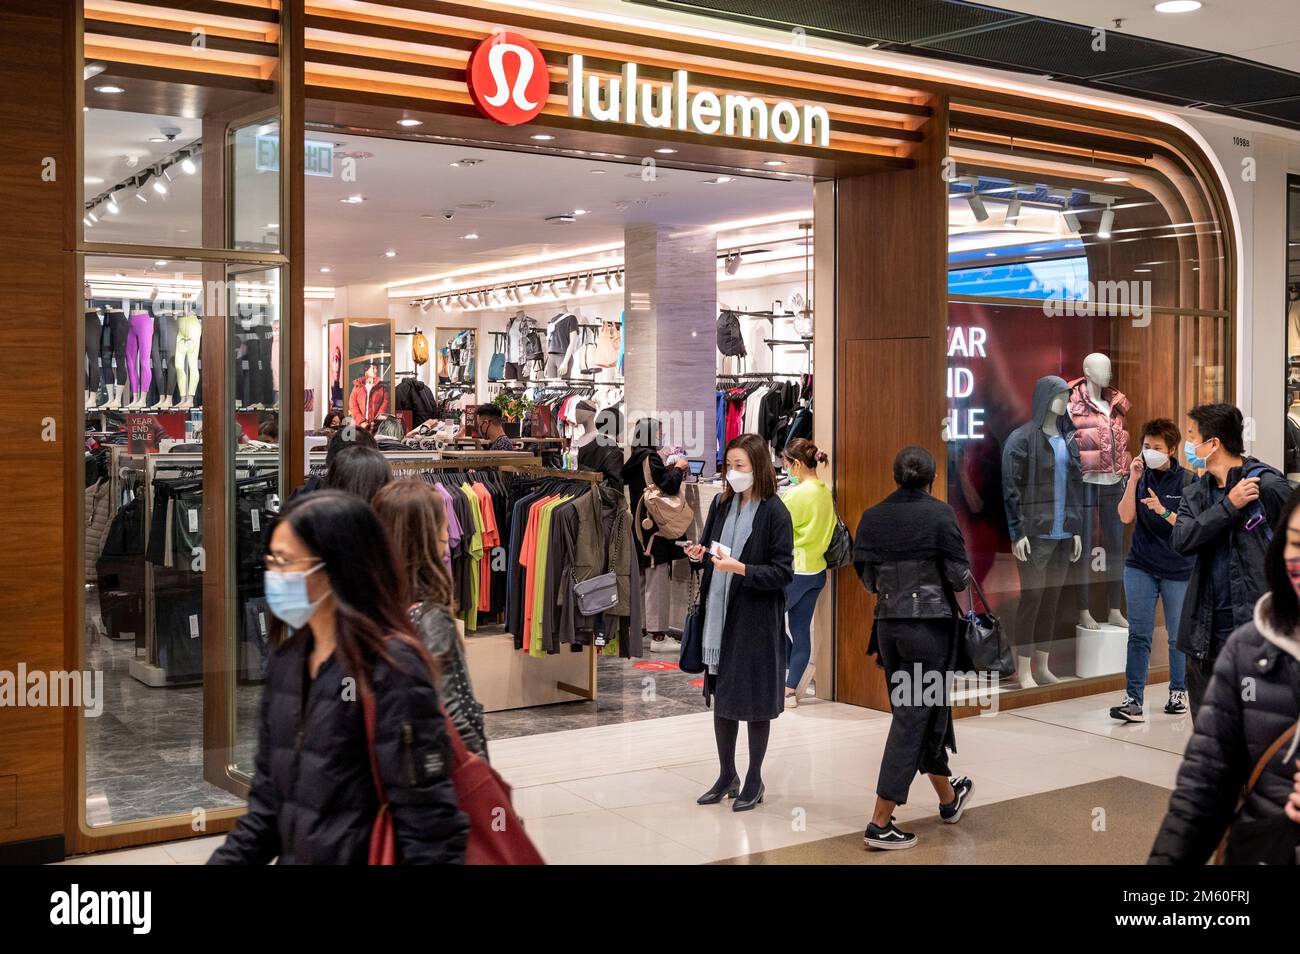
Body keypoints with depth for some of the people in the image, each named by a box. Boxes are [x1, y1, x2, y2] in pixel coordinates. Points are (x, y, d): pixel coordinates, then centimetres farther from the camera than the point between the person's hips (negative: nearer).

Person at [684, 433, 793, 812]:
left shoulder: (775, 512, -11)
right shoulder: (721, 503, 5)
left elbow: (783, 572, -13)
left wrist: (739, 568, -23)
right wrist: (699, 553, -4)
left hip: (756, 619, -5)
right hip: (720, 613, 5)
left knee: (755, 702, 5)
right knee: (720, 696, 13)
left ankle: (754, 781, 20)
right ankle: (726, 777, 27)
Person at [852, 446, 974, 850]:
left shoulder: (872, 517, 3)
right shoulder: (939, 513, -10)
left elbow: (867, 578, 8)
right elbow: (960, 576, -10)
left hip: (888, 624, 6)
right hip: (930, 624, -5)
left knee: (927, 711, 20)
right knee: (914, 717, -1)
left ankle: (949, 798, 37)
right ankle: (880, 823, -2)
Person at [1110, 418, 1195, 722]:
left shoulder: (1188, 480, -5)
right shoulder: (1139, 476, 2)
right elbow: (1126, 517, -9)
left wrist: (1163, 511, -26)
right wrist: (1133, 480, -16)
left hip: (1178, 569, -1)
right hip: (1140, 566, 1)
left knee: (1178, 635, 10)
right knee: (1139, 634, -4)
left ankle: (1178, 692, 27)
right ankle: (1133, 699, -6)